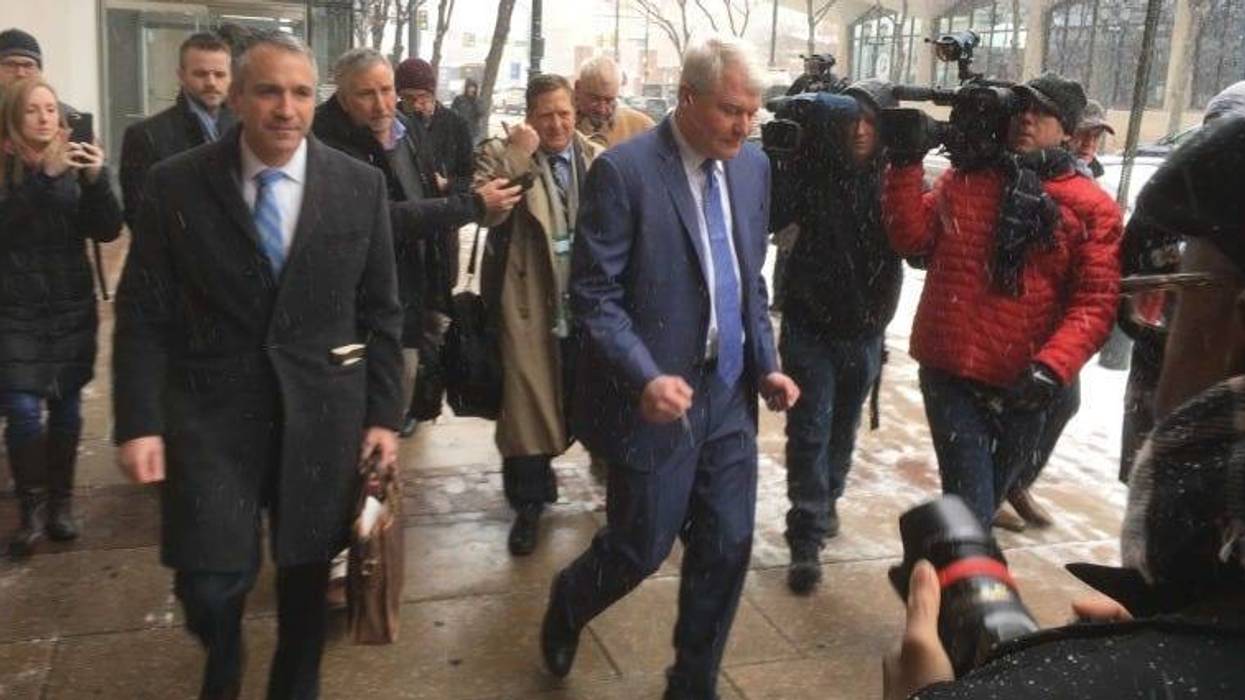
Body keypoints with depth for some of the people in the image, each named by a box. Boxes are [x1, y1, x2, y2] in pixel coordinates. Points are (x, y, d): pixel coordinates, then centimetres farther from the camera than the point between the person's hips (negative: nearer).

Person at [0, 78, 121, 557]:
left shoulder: (76, 164, 3)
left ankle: (60, 502, 21)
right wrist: (45, 177, -27)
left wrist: (96, 180, -20)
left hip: (71, 306, 2)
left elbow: (107, 231, -4)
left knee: (66, 406, 6)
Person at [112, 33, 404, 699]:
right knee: (209, 583, -1)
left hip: (323, 412, 1)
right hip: (210, 412, -1)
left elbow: (381, 313, 3)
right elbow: (143, 315, -2)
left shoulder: (361, 185, -1)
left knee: (307, 572, 13)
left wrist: (383, 415, 1)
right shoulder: (175, 184, -4)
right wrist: (138, 422, -8)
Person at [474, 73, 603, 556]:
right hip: (530, 305, -3)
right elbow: (484, 211, -21)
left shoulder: (596, 160, 7)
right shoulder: (501, 156, -3)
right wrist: (517, 155, -23)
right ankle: (528, 504, 15)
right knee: (528, 403, 2)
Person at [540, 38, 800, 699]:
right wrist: (645, 378, -26)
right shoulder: (624, 169, -14)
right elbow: (594, 295, -15)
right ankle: (567, 603, 41)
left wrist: (766, 365, 5)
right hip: (658, 395, -5)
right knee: (642, 545, 7)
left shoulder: (753, 166, 6)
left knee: (727, 547, 10)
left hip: (730, 393, 6)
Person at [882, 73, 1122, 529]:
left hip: (1024, 386, 1)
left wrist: (1052, 367, -22)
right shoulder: (963, 179, 7)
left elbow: (1096, 301, -9)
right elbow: (910, 237, 0)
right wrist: (906, 165, -9)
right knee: (970, 511, -8)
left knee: (988, 501, 21)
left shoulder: (1092, 208, -3)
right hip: (950, 373, -1)